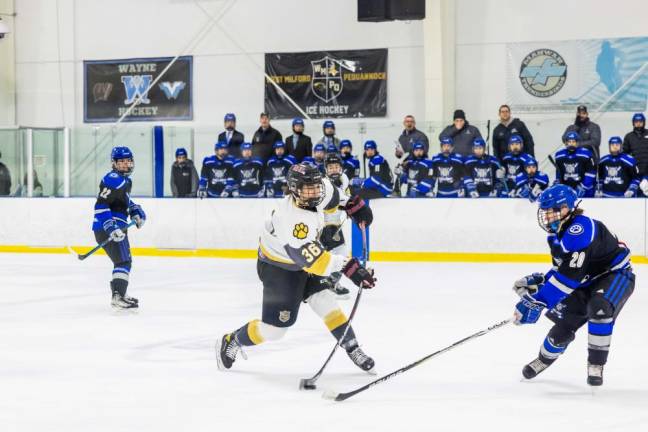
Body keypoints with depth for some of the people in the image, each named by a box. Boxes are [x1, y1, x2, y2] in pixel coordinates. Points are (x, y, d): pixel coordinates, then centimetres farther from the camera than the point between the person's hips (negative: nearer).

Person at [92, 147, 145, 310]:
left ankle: (119, 293, 38)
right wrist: (111, 228, -31)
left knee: (124, 261, 24)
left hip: (117, 227, 11)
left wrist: (136, 211, 14)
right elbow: (101, 206, -24)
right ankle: (118, 297, -28)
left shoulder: (126, 179, 16)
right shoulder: (113, 180, -17)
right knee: (123, 262, -18)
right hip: (107, 229, -11)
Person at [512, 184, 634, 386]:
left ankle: (596, 365, -22)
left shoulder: (580, 228, -30)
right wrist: (537, 281, -2)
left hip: (616, 275, -8)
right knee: (564, 324, 7)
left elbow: (570, 275, -36)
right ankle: (544, 359, 36)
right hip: (587, 283, 8)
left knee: (599, 308, -36)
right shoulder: (556, 236, 1)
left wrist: (538, 300, -35)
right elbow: (561, 271, 14)